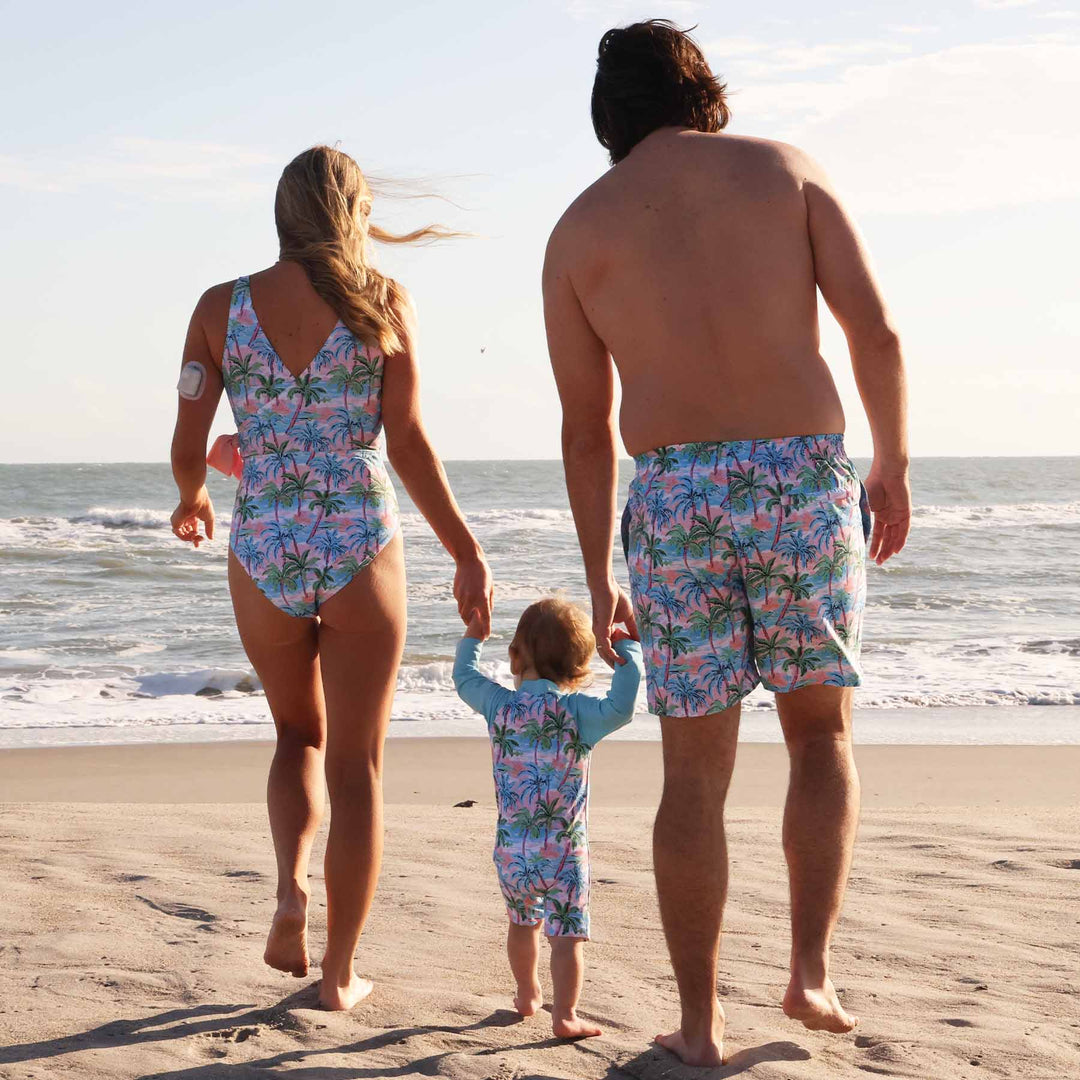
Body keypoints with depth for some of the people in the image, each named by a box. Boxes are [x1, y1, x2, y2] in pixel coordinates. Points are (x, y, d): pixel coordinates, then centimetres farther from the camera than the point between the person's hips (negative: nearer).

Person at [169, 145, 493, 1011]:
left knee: (299, 734, 25)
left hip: (263, 550, 2)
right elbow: (409, 443, -6)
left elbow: (189, 444, 2)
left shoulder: (221, 307, 2)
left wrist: (191, 501, 24)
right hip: (360, 548, -2)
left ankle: (291, 885, 1)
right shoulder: (383, 302, -2)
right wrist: (468, 555, -1)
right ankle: (340, 972, 11)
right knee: (357, 761, 9)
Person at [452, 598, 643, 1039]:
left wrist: (472, 637, 37)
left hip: (510, 849, 5)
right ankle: (565, 1015, -5)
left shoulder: (499, 704, 1)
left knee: (523, 922, 25)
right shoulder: (577, 711, -12)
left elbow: (464, 677, 20)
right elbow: (620, 708, -29)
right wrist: (628, 651, -17)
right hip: (562, 852, -5)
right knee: (567, 935, 0)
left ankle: (527, 995, 42)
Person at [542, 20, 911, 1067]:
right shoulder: (787, 168, 9)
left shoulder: (579, 230, 10)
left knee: (695, 771, 9)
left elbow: (585, 430, 10)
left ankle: (698, 1024, 13)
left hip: (676, 498, 0)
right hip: (806, 479, 0)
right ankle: (810, 971, 11)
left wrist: (599, 581, 17)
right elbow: (877, 330, 0)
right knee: (822, 730, 20)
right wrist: (893, 468, 12)